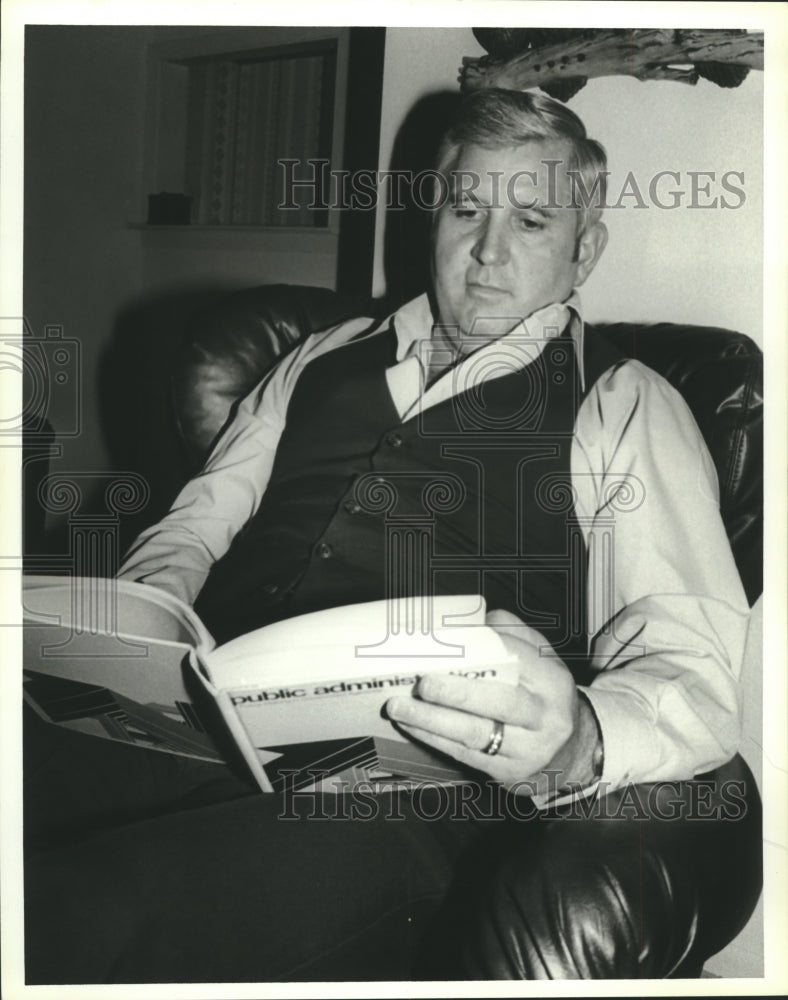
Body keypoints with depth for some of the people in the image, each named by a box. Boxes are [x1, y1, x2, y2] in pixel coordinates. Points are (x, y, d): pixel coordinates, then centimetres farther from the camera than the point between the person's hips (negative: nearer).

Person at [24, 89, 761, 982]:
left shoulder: (626, 411, 8)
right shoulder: (325, 362, 22)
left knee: (80, 928, -32)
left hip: (404, 789, -4)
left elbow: (698, 670, -4)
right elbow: (199, 519, 22)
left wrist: (578, 743, -27)